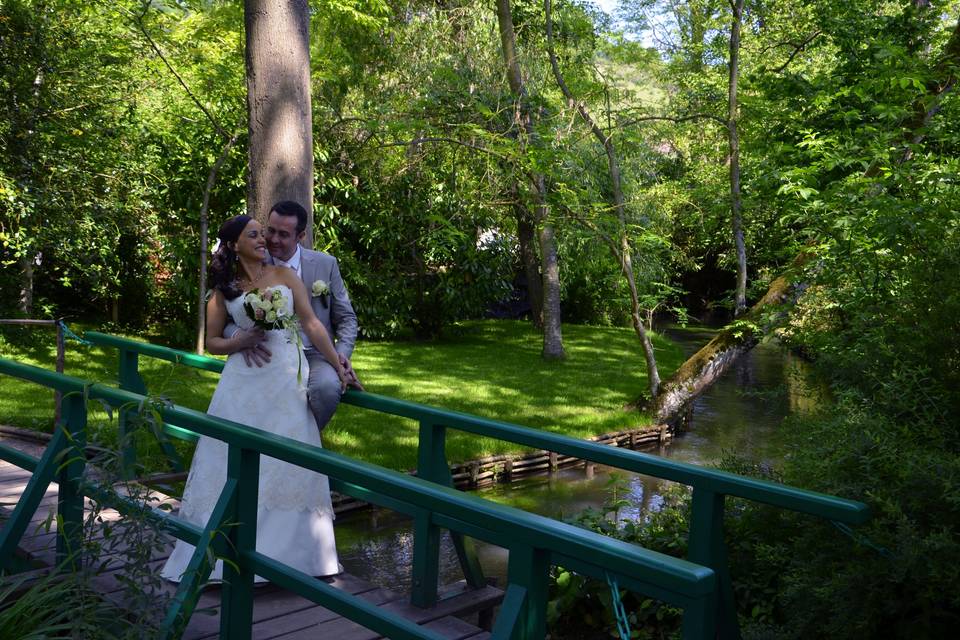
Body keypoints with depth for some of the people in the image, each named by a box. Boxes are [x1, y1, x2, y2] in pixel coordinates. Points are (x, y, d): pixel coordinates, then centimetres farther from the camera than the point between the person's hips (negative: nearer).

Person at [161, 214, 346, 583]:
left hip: (287, 377, 0)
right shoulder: (224, 289, 7)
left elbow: (312, 324, 3)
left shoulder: (284, 275, 7)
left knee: (289, 464, -2)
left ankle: (290, 549, 9)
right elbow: (212, 342, 12)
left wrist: (338, 367, -1)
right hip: (244, 383, 0)